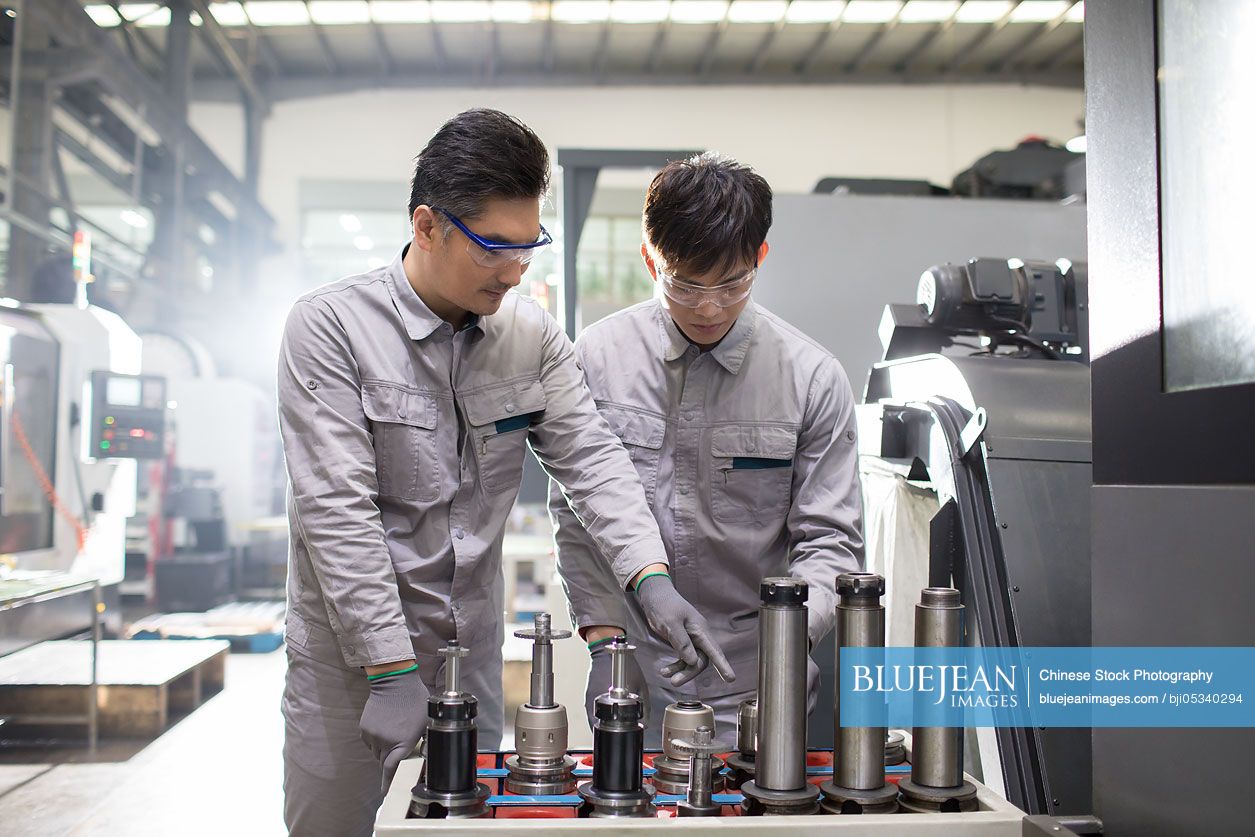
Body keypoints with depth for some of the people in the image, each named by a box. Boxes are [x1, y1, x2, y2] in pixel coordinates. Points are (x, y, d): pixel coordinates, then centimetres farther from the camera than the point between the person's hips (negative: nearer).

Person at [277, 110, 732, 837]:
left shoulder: (532, 334, -1)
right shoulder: (330, 327, -16)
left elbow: (590, 457, -5)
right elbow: (338, 512, -20)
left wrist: (651, 579, -21)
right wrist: (392, 669, -22)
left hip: (472, 642, 4)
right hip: (351, 649, -4)